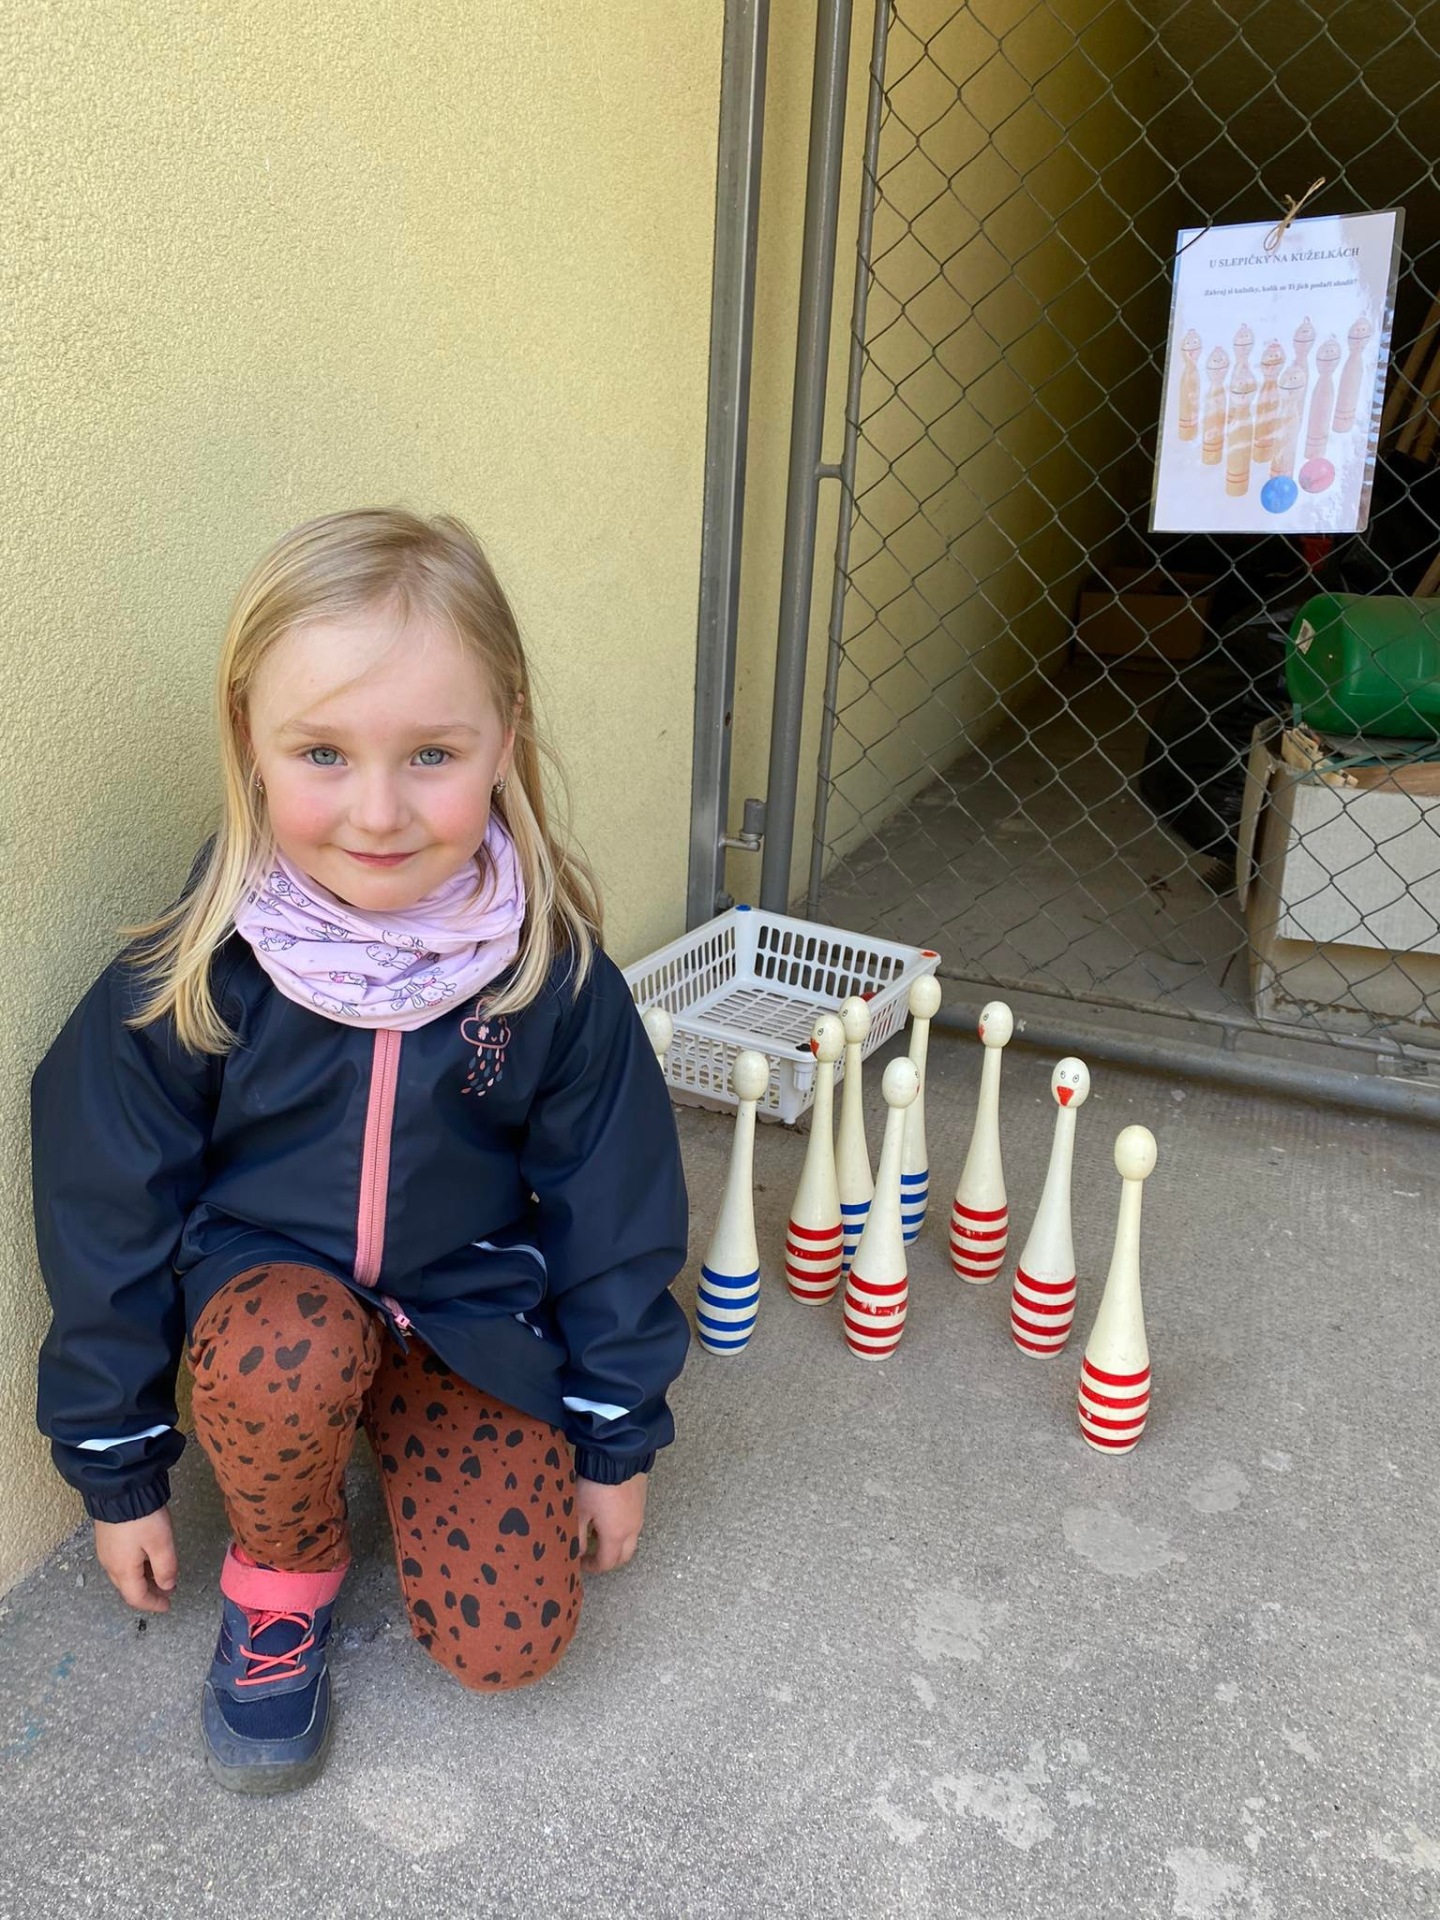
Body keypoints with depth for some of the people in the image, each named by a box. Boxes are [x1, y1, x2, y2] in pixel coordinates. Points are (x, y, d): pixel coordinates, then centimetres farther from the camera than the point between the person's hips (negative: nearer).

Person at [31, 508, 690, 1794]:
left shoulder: (552, 971, -18)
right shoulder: (187, 982, -20)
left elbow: (614, 1211, -6)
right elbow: (109, 1224, -6)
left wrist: (616, 1442, 2)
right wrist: (119, 1475, 3)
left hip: (470, 1308, 1)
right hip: (263, 1288, 0)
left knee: (507, 1640, -9)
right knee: (288, 1351, -36)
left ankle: (398, 1437, 21)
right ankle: (282, 1578, -2)